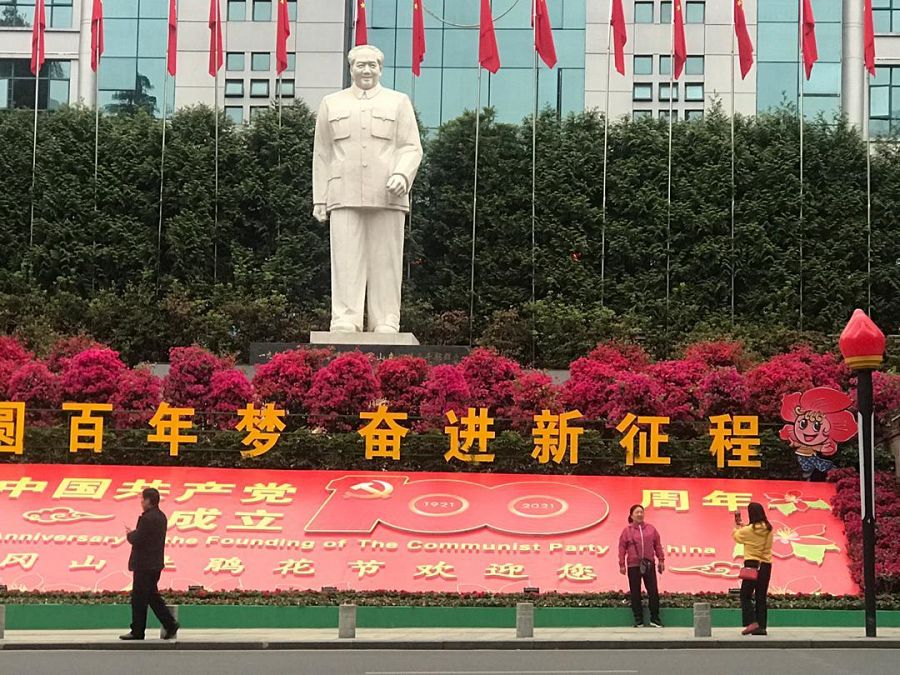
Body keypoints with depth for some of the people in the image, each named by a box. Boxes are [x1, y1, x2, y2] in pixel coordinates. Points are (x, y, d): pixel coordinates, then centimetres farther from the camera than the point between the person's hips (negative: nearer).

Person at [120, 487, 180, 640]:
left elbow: (137, 540, -21)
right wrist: (134, 533, 10)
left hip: (144, 565, -9)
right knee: (152, 596, 17)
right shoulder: (161, 516, 10)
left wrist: (130, 534, -1)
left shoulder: (147, 519, -20)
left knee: (139, 598, 1)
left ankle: (137, 632, 8)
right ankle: (170, 624, 11)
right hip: (156, 563, 9)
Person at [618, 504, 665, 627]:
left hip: (649, 565, 2)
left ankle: (655, 619, 10)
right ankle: (638, 620, 10)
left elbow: (657, 545, 11)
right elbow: (622, 548, 1)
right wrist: (622, 564, -3)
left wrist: (661, 560, 8)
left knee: (653, 591, 0)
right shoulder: (627, 531, 2)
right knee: (635, 593, 2)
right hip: (633, 566, -2)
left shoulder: (651, 529, 8)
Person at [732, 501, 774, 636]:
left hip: (752, 565, -5)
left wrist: (737, 526, 26)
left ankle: (752, 622, -14)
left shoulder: (749, 530, -11)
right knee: (761, 597, 10)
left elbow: (737, 536, 7)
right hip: (766, 565, 5)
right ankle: (761, 626, 8)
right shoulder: (768, 530, 3)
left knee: (745, 595, 1)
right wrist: (743, 526, 23)